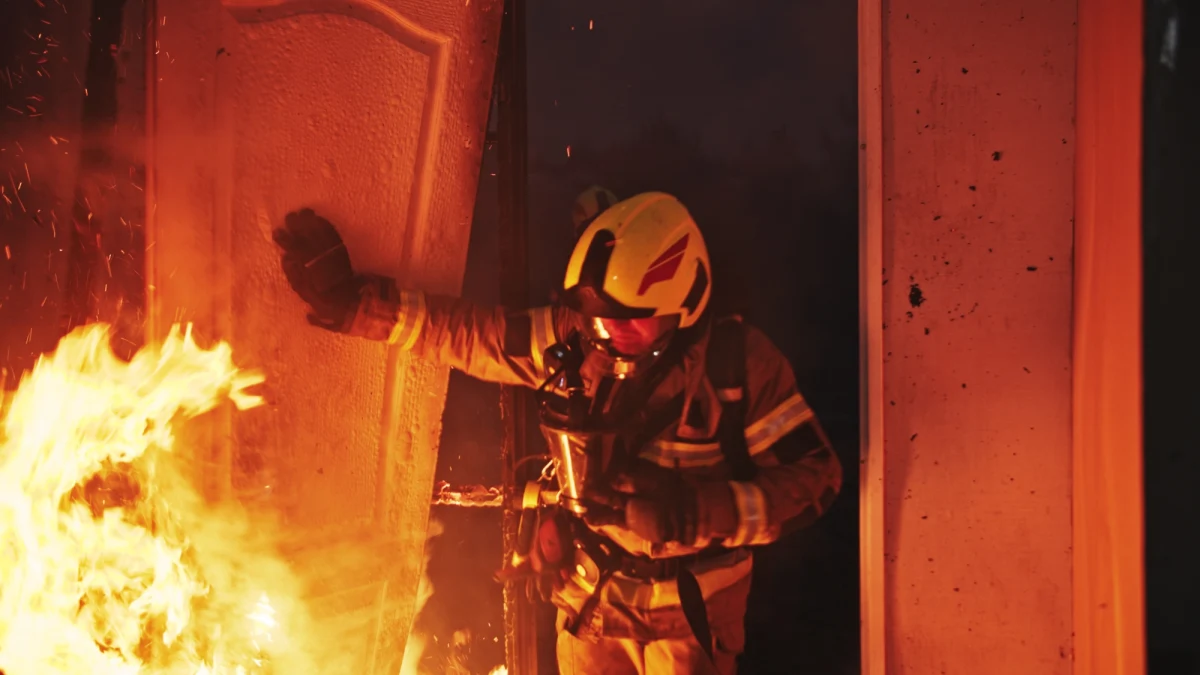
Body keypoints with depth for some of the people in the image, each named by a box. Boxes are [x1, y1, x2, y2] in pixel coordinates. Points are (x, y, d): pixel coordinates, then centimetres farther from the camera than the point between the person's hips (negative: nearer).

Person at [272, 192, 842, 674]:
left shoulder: (737, 361, -20)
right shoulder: (571, 340, -10)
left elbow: (813, 476, -17)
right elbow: (461, 332, -2)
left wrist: (698, 512, -28)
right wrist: (353, 300, -10)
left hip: (689, 611, -3)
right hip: (589, 597, 4)